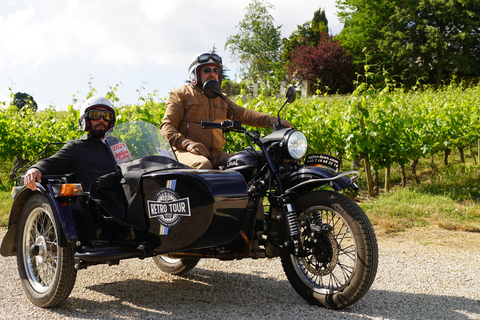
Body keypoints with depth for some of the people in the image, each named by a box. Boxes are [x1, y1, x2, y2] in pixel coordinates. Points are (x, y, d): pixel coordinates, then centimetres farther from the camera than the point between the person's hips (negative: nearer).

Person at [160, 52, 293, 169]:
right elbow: (167, 126, 0)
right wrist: (186, 143, -20)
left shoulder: (221, 99, 27)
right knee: (203, 165, -38)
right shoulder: (180, 94, 10)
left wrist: (270, 119, -8)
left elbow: (242, 113, 12)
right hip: (186, 152, -5)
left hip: (216, 154, 5)